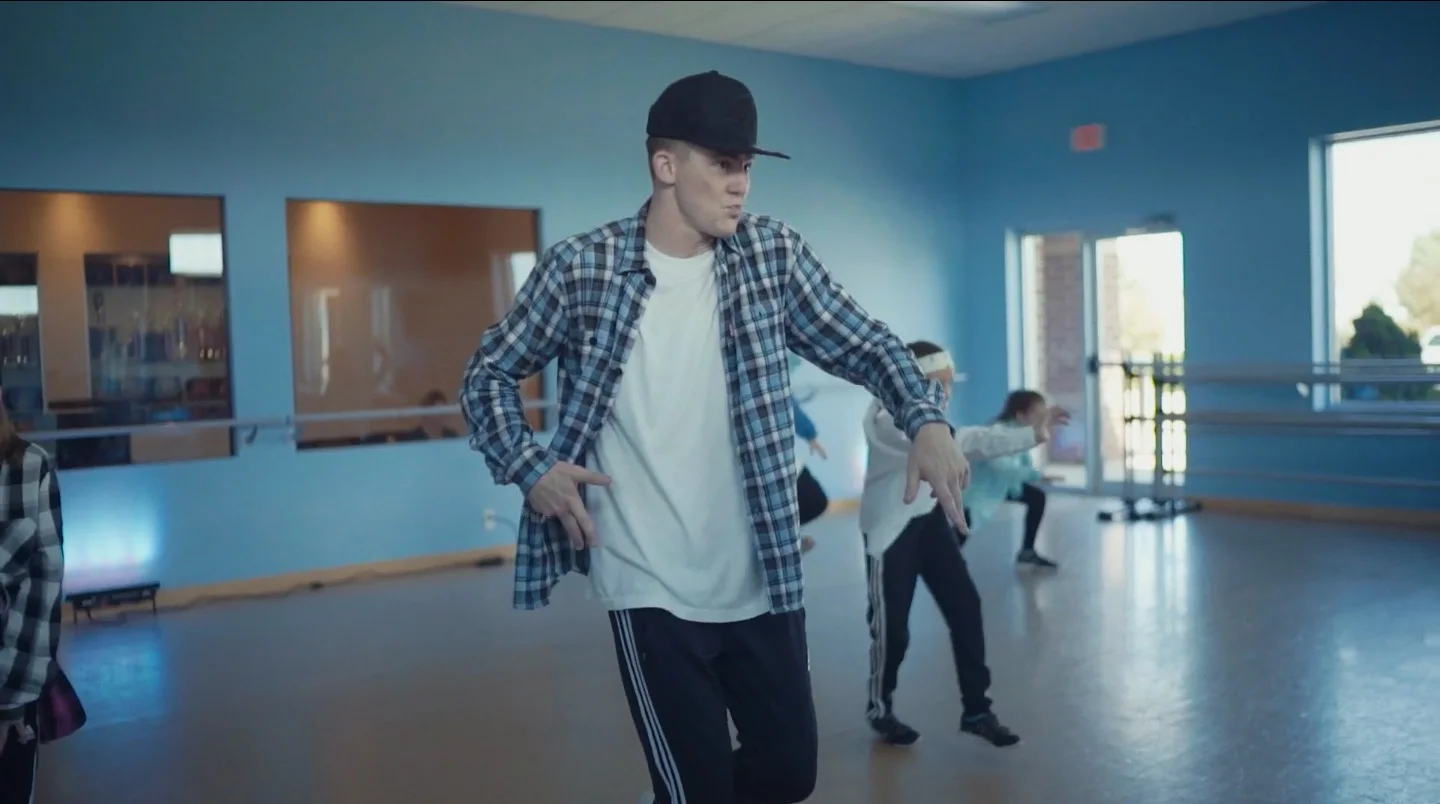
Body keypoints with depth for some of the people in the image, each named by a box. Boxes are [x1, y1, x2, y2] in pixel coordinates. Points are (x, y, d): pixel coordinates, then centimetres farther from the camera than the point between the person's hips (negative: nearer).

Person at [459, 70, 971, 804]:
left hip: (765, 579, 4)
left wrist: (927, 421, -17)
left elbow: (865, 345, 2)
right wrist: (529, 468, -12)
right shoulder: (579, 268, -7)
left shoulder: (773, 255, -1)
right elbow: (489, 374, 4)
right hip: (654, 590, -3)